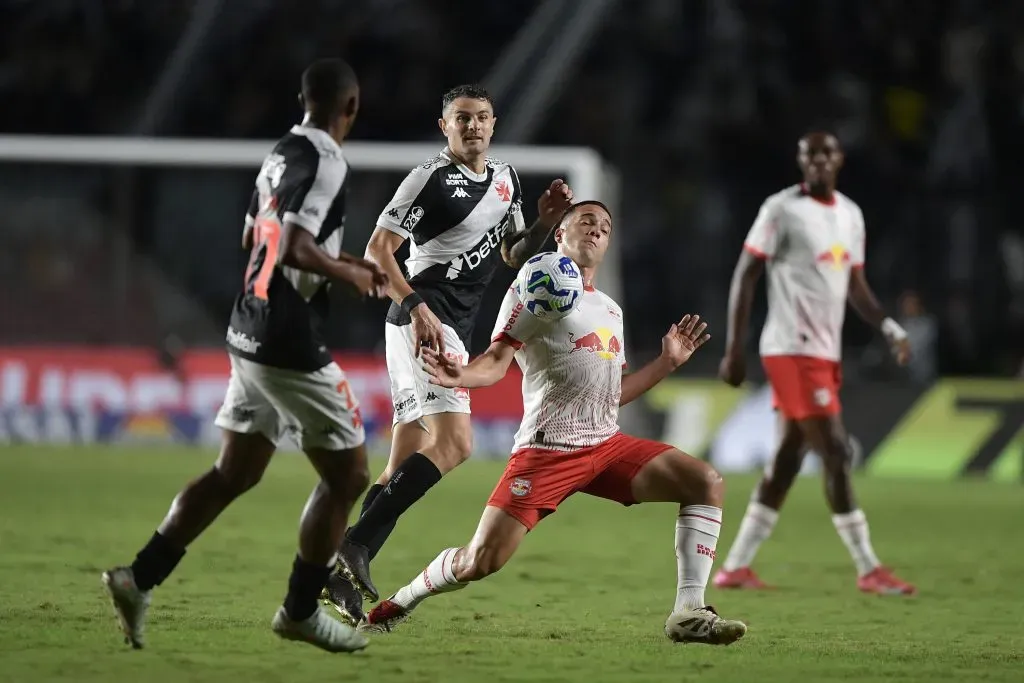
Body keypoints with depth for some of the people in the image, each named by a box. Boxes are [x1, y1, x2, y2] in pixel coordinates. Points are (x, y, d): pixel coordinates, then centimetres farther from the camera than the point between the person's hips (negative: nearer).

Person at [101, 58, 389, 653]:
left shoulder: (282, 154, 11)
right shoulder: (326, 163, -17)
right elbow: (296, 250, -27)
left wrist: (335, 261, 24)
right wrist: (355, 276, -11)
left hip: (251, 336, 9)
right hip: (291, 347, -9)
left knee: (235, 473, 15)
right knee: (349, 476, 4)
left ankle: (141, 577, 8)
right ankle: (301, 611, 11)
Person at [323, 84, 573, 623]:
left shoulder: (505, 179, 18)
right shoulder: (430, 179, -7)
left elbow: (513, 256, 25)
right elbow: (378, 249, -11)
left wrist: (545, 222, 6)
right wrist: (417, 307, -23)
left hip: (453, 329, 9)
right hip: (424, 320, -9)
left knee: (405, 466, 6)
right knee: (453, 442, -23)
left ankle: (343, 578, 6)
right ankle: (355, 543, -24)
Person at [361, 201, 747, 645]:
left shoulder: (610, 309, 23)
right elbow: (497, 361, -8)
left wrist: (667, 362, 19)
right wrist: (464, 376, -29)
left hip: (606, 443, 7)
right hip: (548, 447, -6)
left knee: (706, 483, -10)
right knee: (481, 561, -15)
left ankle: (688, 614, -13)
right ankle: (396, 606, 12)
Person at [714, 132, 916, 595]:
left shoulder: (850, 214, 15)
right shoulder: (782, 210, -8)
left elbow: (855, 286, 21)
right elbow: (745, 277, -7)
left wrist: (890, 328, 4)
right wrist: (733, 351, -11)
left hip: (825, 354, 8)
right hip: (792, 349, -8)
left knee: (788, 458, 8)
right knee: (835, 453, -10)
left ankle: (736, 567, 14)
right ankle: (868, 569, -6)